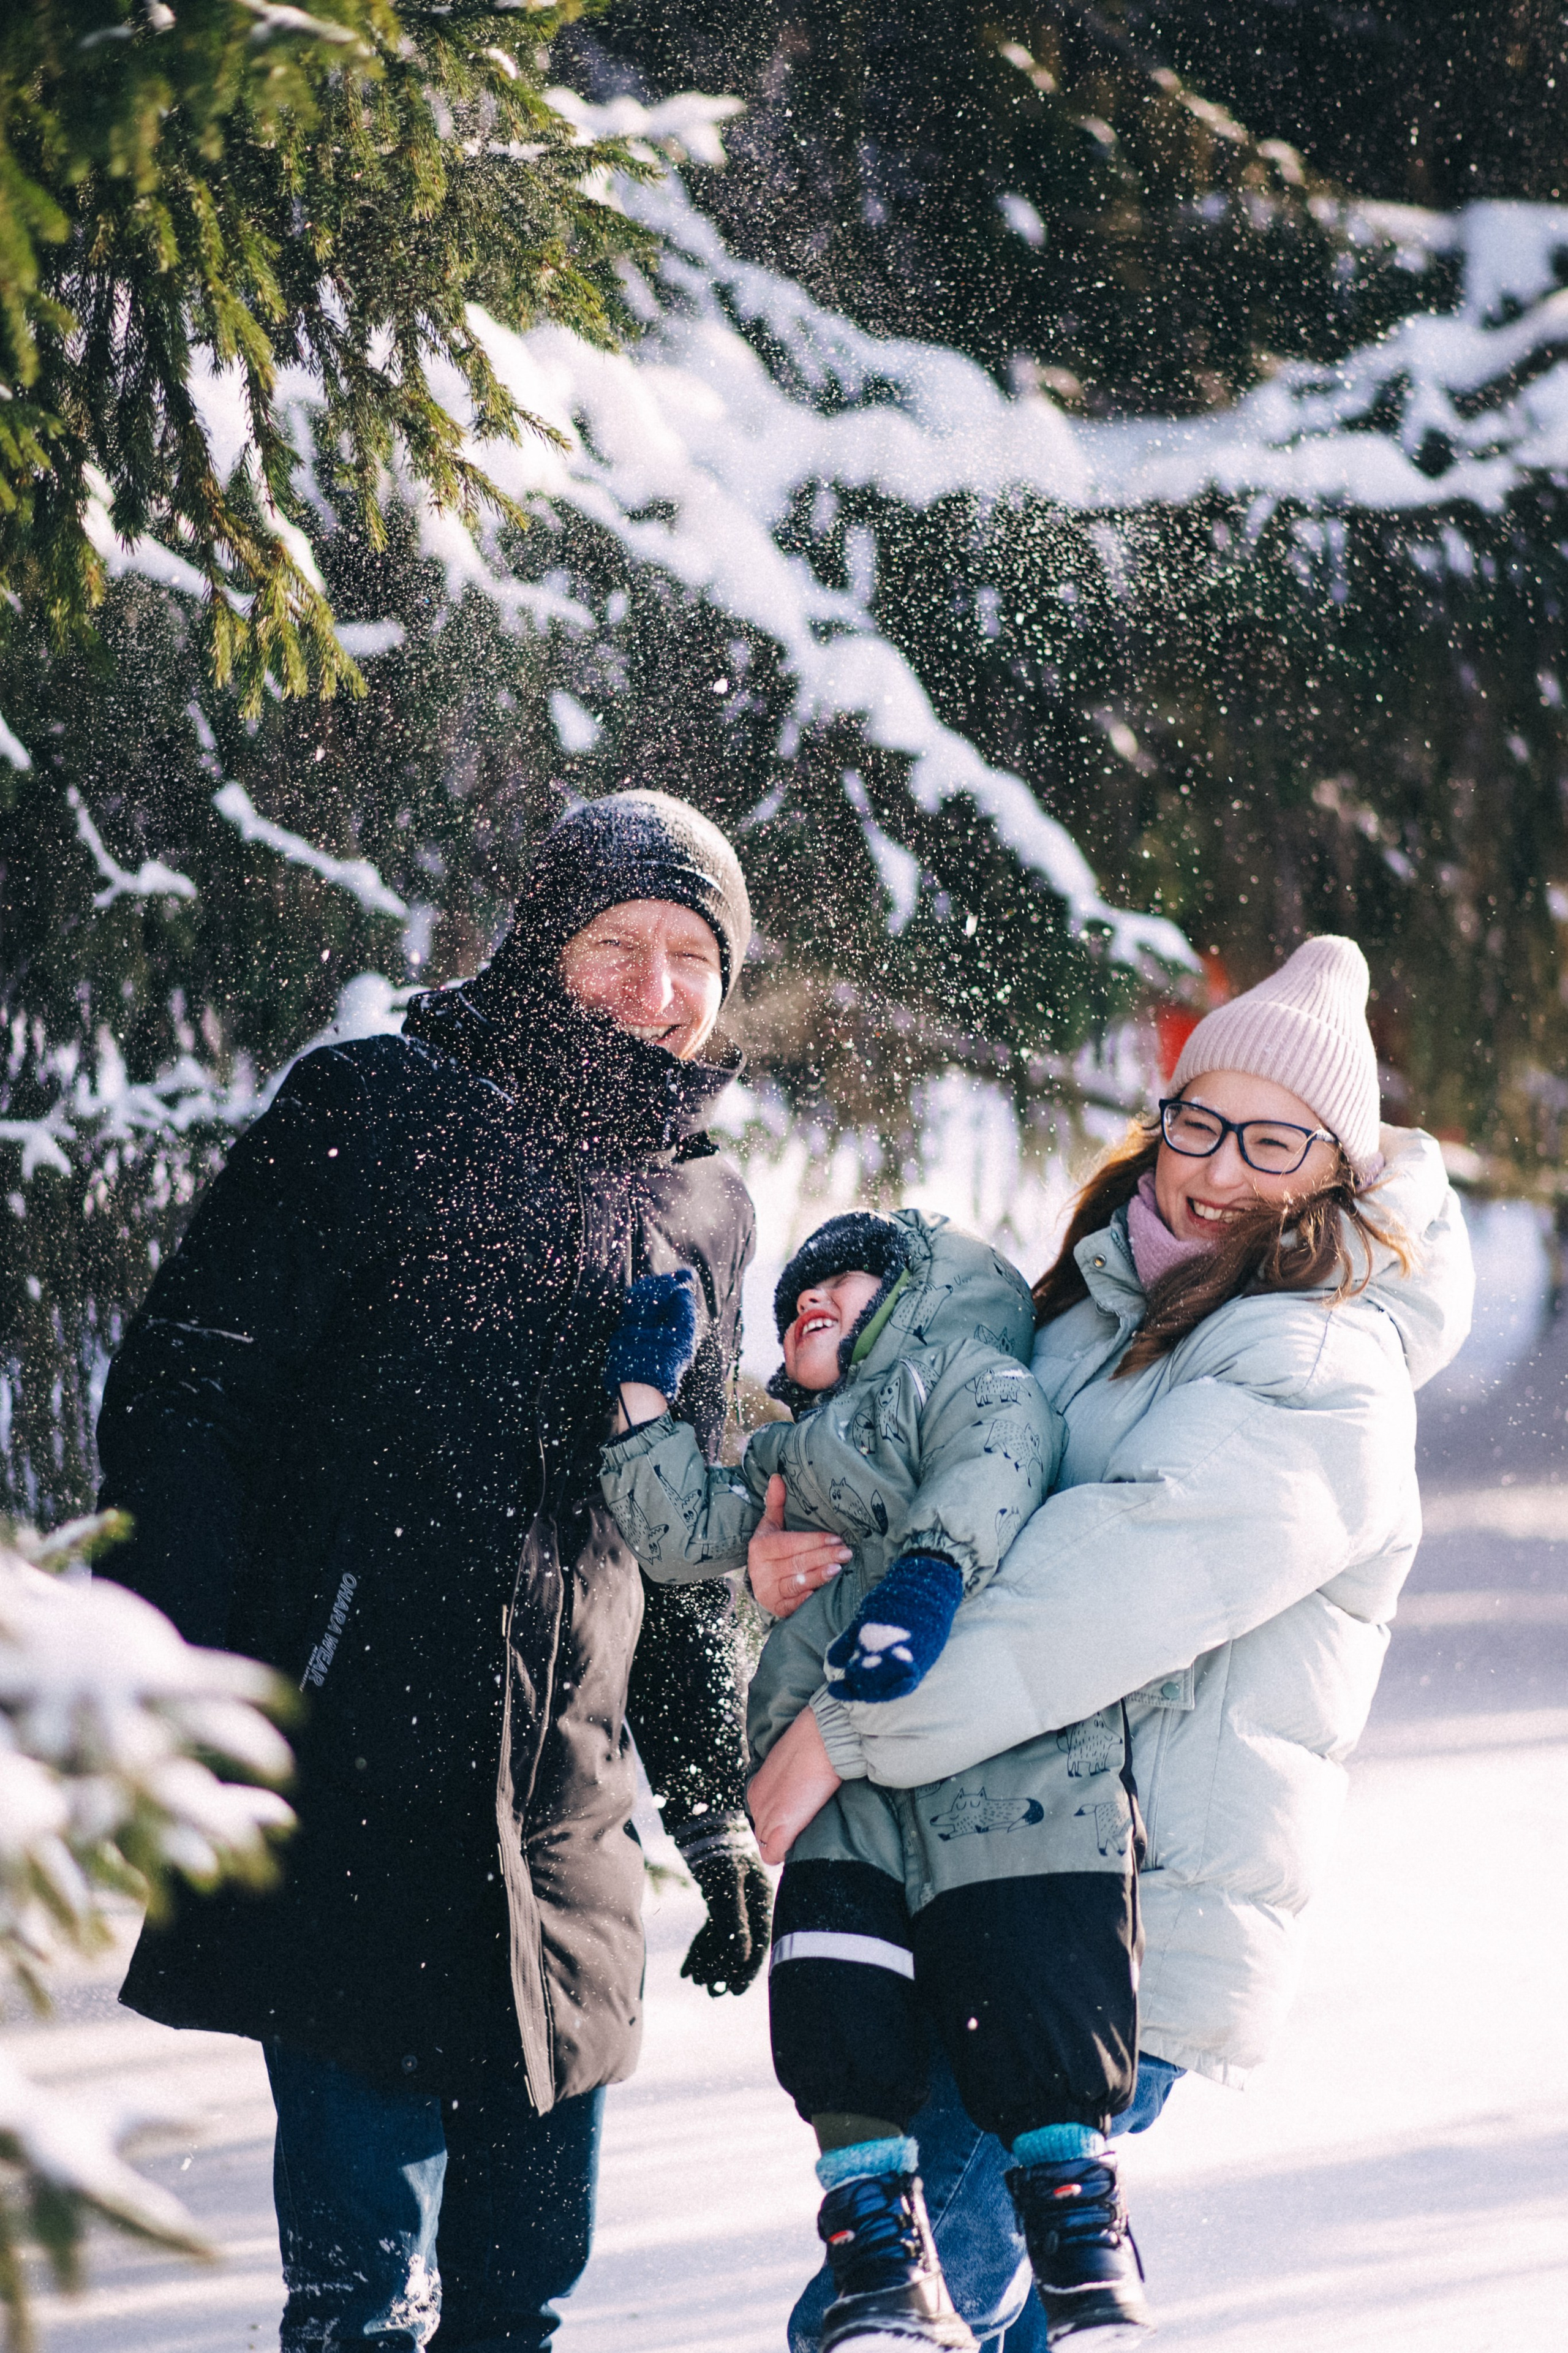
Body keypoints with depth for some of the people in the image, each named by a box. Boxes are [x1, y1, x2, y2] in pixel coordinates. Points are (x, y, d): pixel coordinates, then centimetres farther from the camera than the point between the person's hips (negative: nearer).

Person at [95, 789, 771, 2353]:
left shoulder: (703, 1210, 17)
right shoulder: (372, 1113, -1)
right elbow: (182, 1390, -6)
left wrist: (715, 1804, 24)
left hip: (567, 1813, 6)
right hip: (350, 1791, -6)